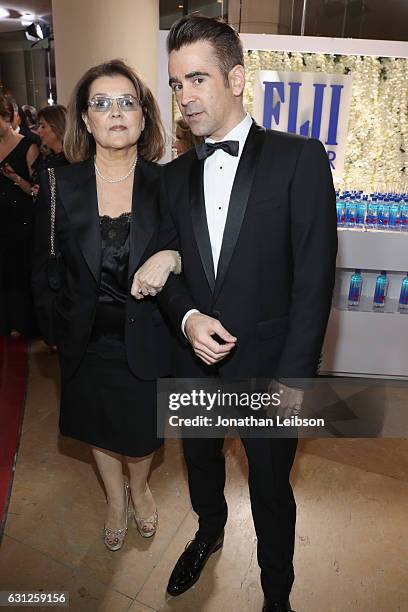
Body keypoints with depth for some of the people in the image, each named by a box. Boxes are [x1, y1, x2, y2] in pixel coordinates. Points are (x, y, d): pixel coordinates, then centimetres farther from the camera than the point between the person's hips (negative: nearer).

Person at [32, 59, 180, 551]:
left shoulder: (167, 185, -10)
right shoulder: (59, 186, -8)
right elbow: (42, 270, 1)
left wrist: (172, 259, -25)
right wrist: (55, 331, 4)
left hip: (146, 340, -1)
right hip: (87, 342, 2)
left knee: (143, 432, 17)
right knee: (101, 429, 23)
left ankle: (139, 488, 54)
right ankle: (115, 499, 54)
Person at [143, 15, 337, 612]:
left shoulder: (300, 159, -10)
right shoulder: (175, 175, 5)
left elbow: (314, 277, -13)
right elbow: (169, 268, 8)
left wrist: (294, 374, -14)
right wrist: (187, 317, -13)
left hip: (267, 366, -4)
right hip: (196, 362, 5)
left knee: (271, 489, 16)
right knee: (201, 462, 26)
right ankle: (209, 532, 59)